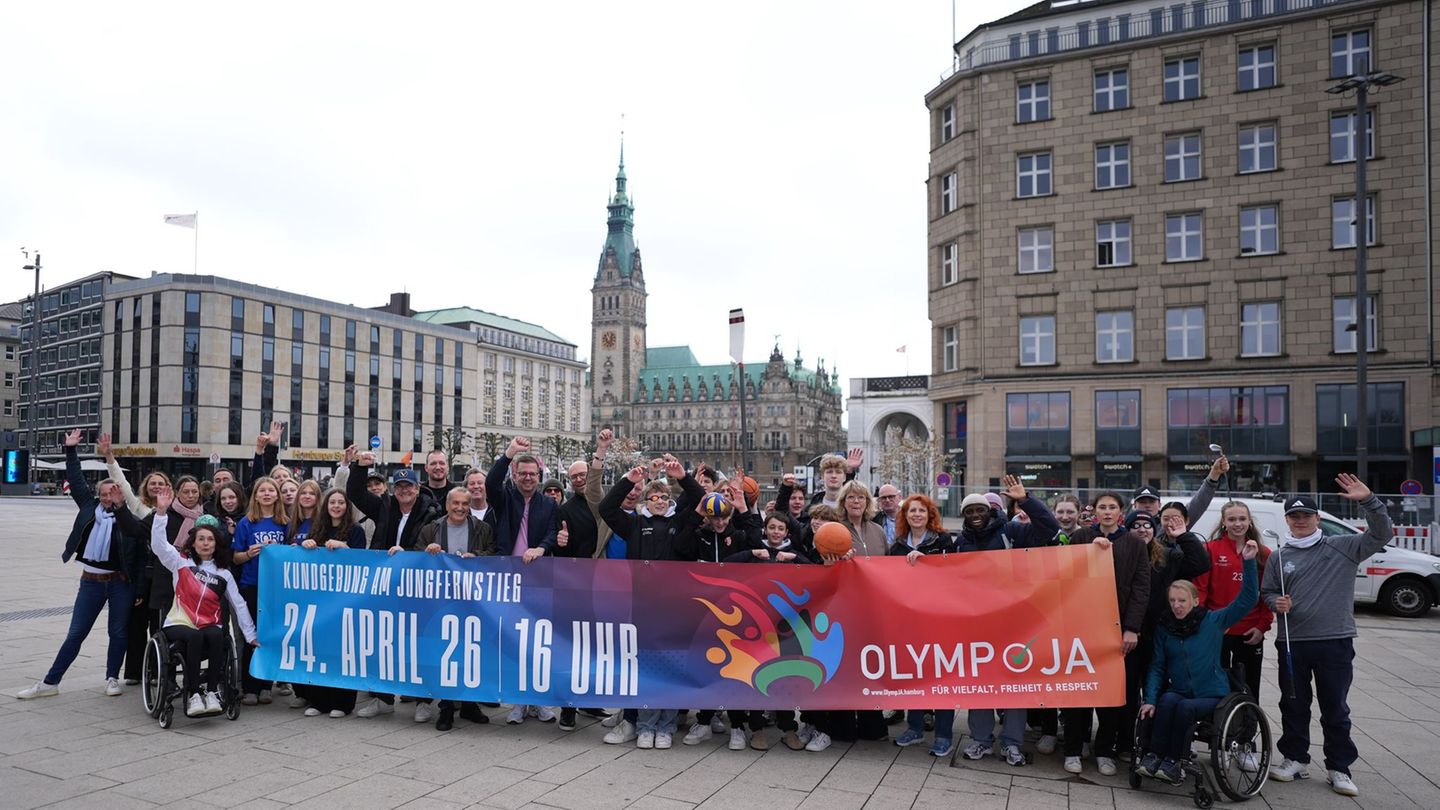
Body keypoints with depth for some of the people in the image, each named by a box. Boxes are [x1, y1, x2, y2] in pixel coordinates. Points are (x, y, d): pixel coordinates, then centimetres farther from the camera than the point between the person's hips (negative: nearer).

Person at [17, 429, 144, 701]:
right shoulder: (90, 506, 4)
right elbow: (76, 479, 10)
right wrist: (70, 449, 10)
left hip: (120, 581, -3)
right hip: (91, 580, 3)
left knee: (118, 632, 6)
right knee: (75, 633, 7)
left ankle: (112, 678, 21)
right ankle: (50, 682, 15)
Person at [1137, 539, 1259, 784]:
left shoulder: (1213, 621, 0)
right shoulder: (1163, 627, 6)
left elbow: (1247, 599, -8)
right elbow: (1157, 666, 2)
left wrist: (1249, 562, -18)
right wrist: (1150, 699, -11)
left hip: (1212, 695, -2)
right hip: (1179, 691, 2)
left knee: (1185, 707, -32)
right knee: (1167, 700, -31)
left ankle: (1172, 762, -21)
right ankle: (1153, 756, -29)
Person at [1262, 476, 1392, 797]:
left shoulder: (1343, 547, 2)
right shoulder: (1279, 556, 8)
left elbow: (1382, 534, -8)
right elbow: (1267, 592, 13)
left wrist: (1368, 501, -20)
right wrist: (1276, 602, -9)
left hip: (1336, 642, -2)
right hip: (1292, 643, 2)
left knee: (1335, 708, 7)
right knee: (1294, 704, 11)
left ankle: (1339, 768, 17)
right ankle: (1296, 759, 23)